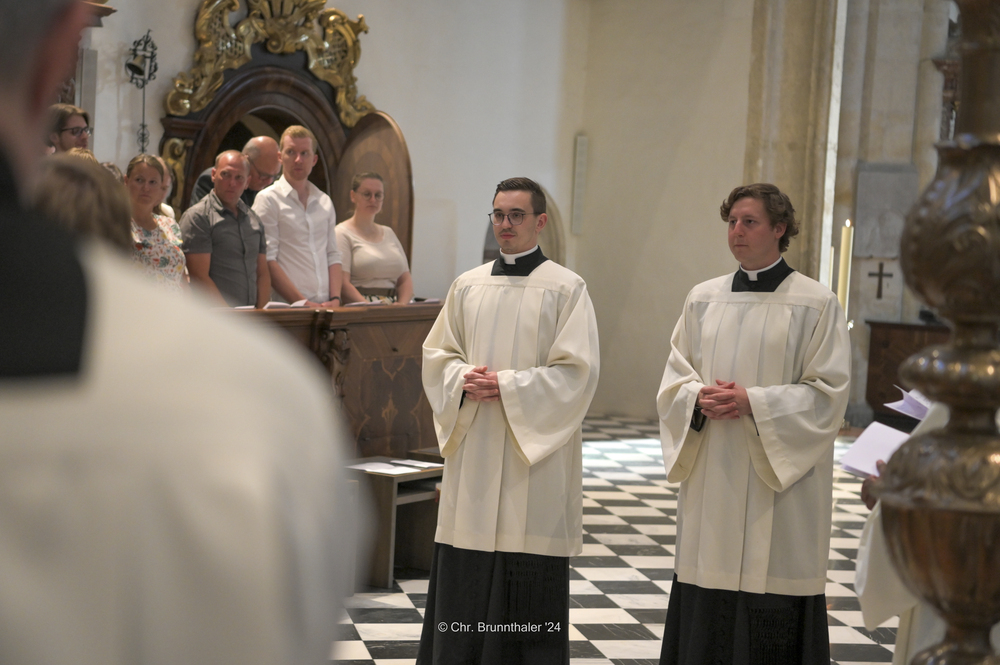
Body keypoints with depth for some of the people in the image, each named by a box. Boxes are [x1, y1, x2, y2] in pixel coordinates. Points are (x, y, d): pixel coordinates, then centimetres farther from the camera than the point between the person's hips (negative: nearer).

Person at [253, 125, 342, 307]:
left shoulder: (324, 202, 18)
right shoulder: (268, 199, 0)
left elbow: (333, 255, 16)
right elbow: (267, 261, -8)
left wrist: (335, 299, 0)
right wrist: (303, 303, -14)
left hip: (325, 306, 4)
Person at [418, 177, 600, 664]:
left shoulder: (565, 289, -3)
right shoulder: (467, 286, 11)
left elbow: (576, 371, -9)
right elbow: (437, 354, 14)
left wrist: (506, 385, -16)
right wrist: (465, 379, -8)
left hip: (534, 451, -4)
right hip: (472, 450, 4)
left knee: (528, 582, -2)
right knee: (464, 579, 5)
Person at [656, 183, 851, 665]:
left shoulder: (816, 304, -3)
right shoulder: (703, 299, 10)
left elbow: (827, 393, -7)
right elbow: (674, 381, 11)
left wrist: (754, 403, -17)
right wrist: (700, 398, -12)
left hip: (779, 486, -4)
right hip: (711, 479, 4)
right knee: (706, 609, 4)